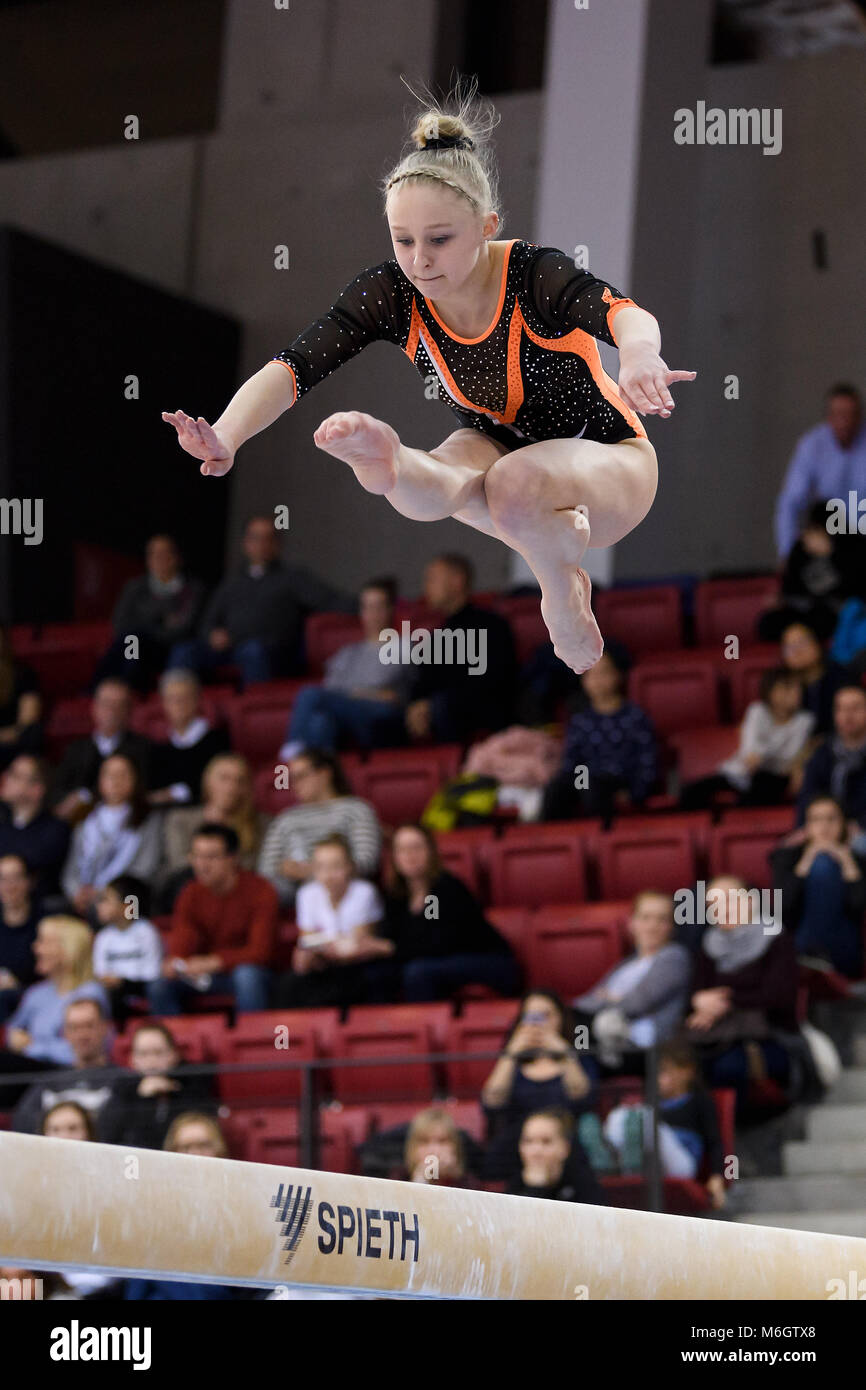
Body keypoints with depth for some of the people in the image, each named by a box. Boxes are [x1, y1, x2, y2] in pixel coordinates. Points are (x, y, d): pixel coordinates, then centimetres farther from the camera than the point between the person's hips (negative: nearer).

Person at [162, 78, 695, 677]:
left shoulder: (535, 275, -30)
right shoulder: (393, 293, -17)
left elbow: (618, 311, -52)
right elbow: (295, 364, -29)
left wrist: (639, 356, -79)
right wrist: (225, 438, -51)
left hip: (605, 458, -4)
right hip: (500, 445, 4)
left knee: (514, 487, -39)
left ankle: (562, 583, -17)